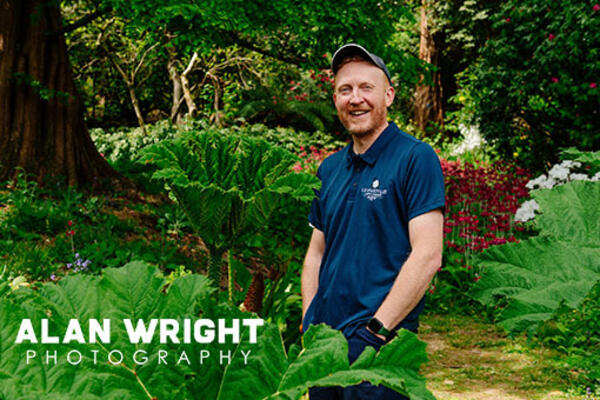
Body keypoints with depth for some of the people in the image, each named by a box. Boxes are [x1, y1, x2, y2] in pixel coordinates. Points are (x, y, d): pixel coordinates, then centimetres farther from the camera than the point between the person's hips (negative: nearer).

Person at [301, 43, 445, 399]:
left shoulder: (415, 158, -8)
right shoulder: (330, 169, 12)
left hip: (379, 344, -6)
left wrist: (378, 328, -18)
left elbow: (427, 255, -15)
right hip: (323, 341, 6)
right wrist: (309, 326, 5)